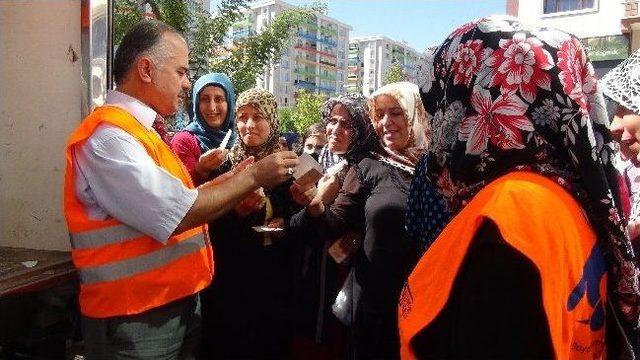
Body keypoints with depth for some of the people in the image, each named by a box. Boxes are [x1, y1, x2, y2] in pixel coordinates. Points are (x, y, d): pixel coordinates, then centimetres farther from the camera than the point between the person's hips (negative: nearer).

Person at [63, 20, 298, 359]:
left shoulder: (137, 130, 12)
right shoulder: (107, 136, -20)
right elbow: (178, 215, -26)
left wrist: (226, 181, 4)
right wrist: (253, 177, -17)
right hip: (137, 320, -9)